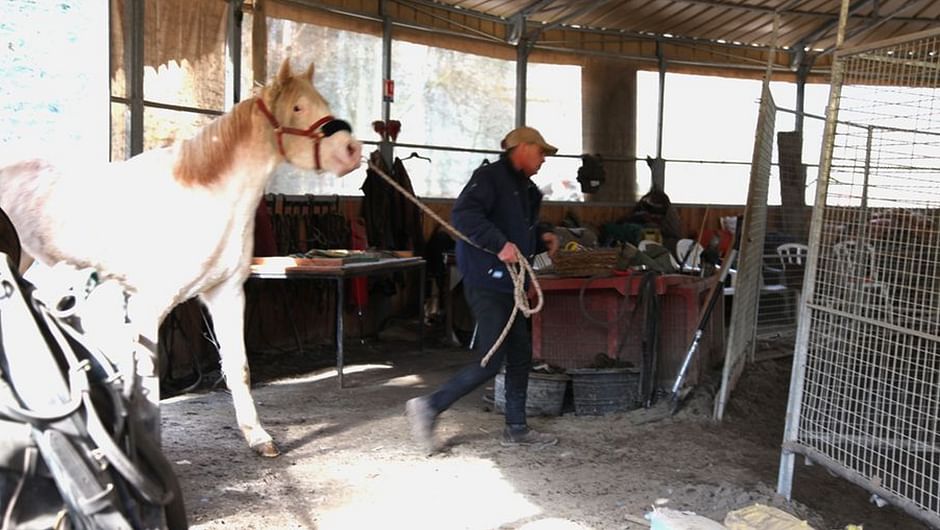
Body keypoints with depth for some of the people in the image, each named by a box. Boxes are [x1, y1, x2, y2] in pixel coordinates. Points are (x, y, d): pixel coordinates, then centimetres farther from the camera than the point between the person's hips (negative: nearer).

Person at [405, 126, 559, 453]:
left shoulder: (525, 190, 19)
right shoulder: (490, 177, -10)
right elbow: (463, 214, -25)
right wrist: (500, 244, -30)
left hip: (507, 285, 10)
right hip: (486, 284, -10)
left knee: (521, 355, 13)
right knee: (490, 363, -12)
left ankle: (516, 428, 24)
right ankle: (429, 407, 0)